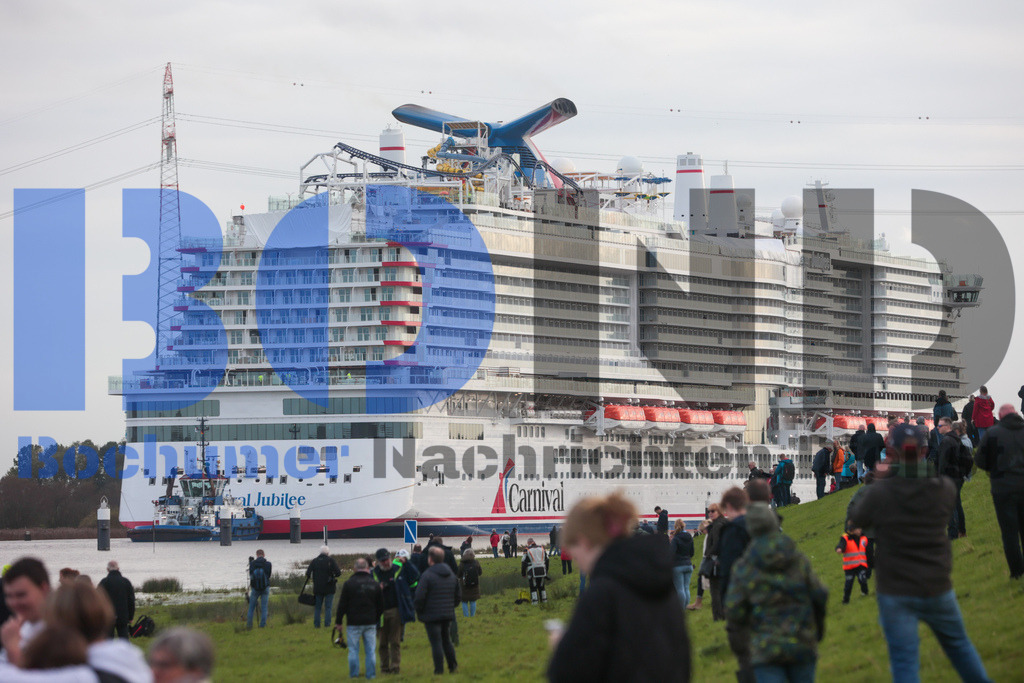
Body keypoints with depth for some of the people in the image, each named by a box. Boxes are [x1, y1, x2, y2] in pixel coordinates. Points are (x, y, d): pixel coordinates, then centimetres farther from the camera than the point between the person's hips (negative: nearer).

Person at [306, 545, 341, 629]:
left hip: (317, 588, 3)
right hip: (329, 588, -3)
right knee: (328, 607, 3)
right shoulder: (330, 560, -6)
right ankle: (327, 624, -3)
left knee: (317, 607, 11)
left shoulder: (314, 561, 2)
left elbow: (308, 573, -4)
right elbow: (338, 573, -12)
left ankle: (316, 624, 9)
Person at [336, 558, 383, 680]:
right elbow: (381, 606, 11)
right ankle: (371, 674, 7)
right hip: (370, 623, 2)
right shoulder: (375, 584, 5)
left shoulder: (348, 584, -5)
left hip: (353, 623, -2)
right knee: (371, 649, 7)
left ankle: (354, 674, 5)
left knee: (353, 649, 4)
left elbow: (342, 605, -4)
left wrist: (338, 622, 3)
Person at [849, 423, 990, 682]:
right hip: (938, 588, 2)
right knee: (958, 644, 23)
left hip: (895, 592, -2)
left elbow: (856, 518, 1)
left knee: (904, 662, 1)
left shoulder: (880, 493, -17)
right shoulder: (944, 489, -11)